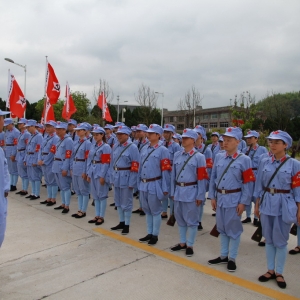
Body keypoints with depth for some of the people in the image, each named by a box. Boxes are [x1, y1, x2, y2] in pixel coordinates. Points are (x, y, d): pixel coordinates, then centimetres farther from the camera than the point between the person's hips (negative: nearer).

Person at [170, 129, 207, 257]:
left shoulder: (199, 157, -8)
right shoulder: (177, 155, 7)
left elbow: (202, 178, -9)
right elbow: (173, 175, 11)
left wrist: (200, 196, -11)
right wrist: (173, 192, 10)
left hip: (191, 192, -5)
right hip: (179, 191, 6)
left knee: (191, 220, 6)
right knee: (180, 218, 15)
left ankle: (190, 245, 21)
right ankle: (182, 243, 31)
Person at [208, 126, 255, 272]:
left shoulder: (244, 160, -9)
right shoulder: (218, 157, 5)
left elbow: (248, 183, -9)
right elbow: (213, 178, 9)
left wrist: (243, 202, -12)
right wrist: (212, 196, 6)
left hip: (234, 199, -5)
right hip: (220, 198, 5)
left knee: (234, 229, 7)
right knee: (222, 228, 16)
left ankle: (232, 259, 23)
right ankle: (223, 256, 32)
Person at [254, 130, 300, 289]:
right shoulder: (264, 163, 3)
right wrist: (257, 205, 9)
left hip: (284, 206, -3)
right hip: (267, 204, 3)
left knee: (280, 241, 6)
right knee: (269, 239, 13)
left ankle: (279, 273, 24)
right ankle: (270, 270, 29)